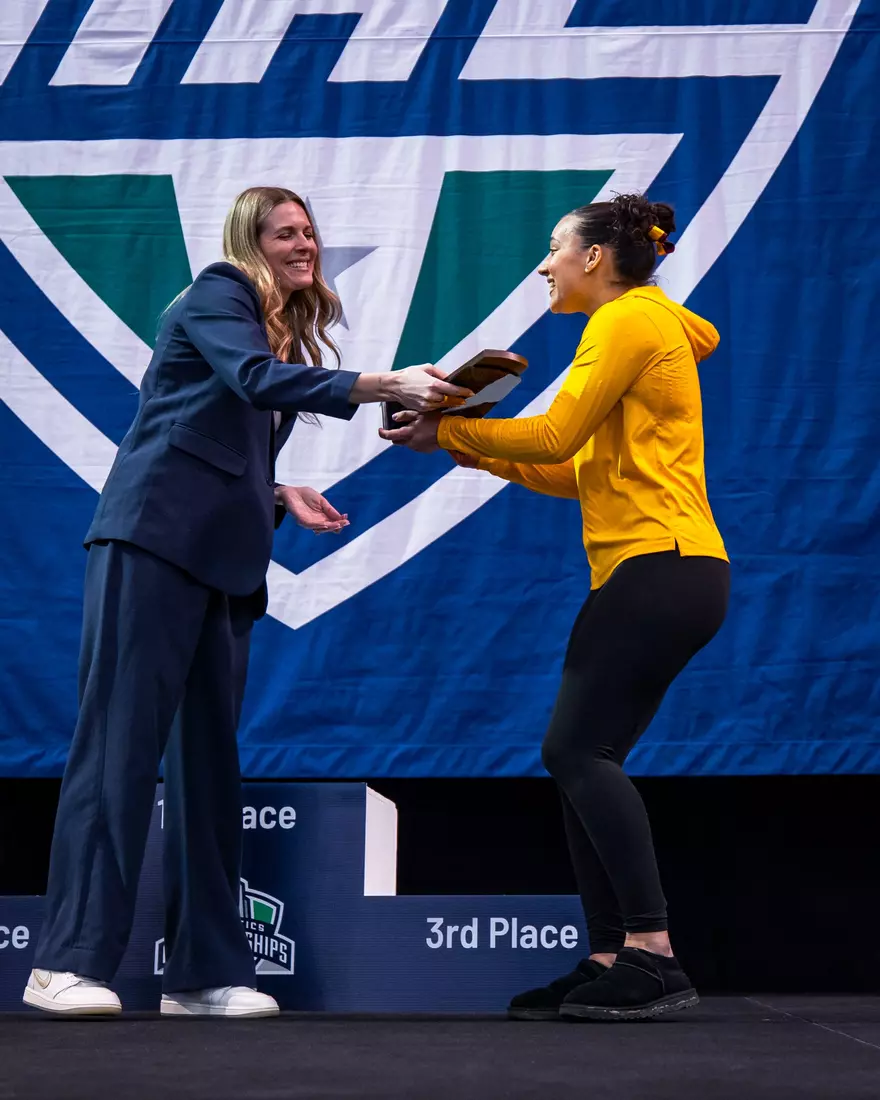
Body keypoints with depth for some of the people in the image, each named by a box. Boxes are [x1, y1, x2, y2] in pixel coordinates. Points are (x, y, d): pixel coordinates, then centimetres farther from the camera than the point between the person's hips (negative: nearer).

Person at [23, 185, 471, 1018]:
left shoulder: (288, 331, 23)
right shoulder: (217, 295, -1)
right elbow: (259, 379, -22)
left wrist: (282, 497, 7)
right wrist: (389, 385, -30)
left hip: (223, 559, 8)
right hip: (155, 538, -8)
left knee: (210, 757, 5)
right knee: (121, 743, -11)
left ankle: (204, 972, 7)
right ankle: (70, 962, -11)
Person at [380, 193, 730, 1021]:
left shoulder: (628, 320, -5)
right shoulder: (644, 326, 25)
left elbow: (556, 435, -13)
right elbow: (583, 473, 20)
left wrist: (448, 431, -4)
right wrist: (486, 454, 12)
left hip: (659, 568, -10)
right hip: (665, 575, 10)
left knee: (579, 748, -16)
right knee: (583, 759, 5)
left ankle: (651, 952, -19)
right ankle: (610, 964, 3)